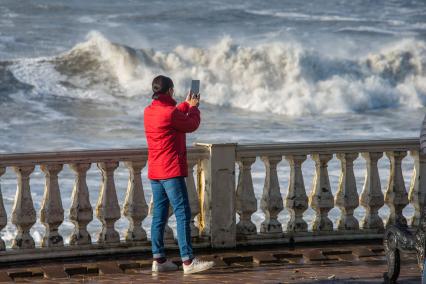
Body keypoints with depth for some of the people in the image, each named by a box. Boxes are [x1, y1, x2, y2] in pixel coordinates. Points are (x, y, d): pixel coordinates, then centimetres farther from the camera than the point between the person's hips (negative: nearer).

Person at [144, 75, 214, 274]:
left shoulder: (149, 112, 9)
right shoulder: (170, 113, -17)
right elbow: (192, 125, -2)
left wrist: (186, 105, 32)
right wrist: (193, 107, 14)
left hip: (154, 172, 9)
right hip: (172, 171, -9)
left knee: (159, 215, 10)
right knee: (182, 215, -8)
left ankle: (158, 260, 9)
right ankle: (188, 261, -12)